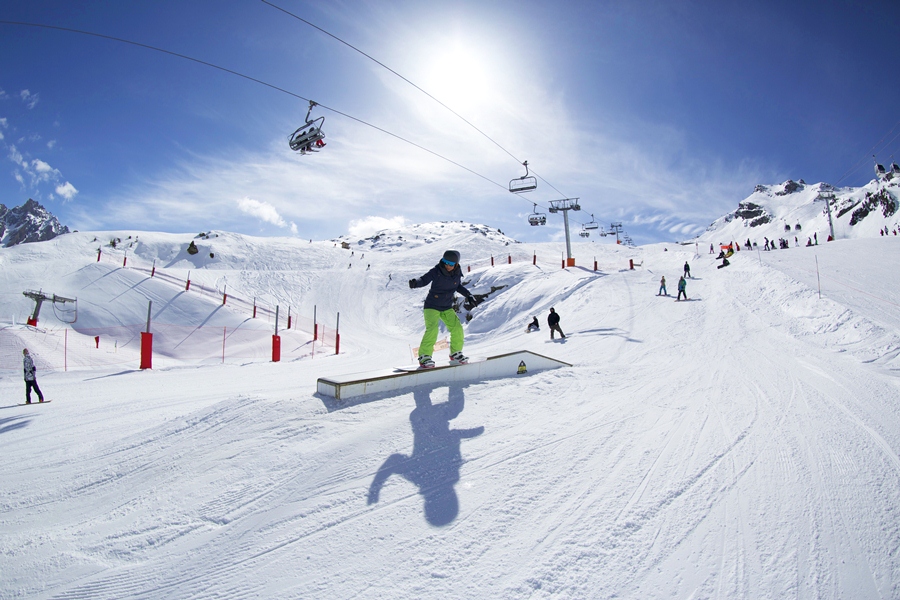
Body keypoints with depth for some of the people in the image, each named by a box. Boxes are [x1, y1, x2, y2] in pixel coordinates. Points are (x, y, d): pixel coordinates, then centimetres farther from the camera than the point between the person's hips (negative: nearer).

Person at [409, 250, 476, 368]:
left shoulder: (457, 273, -3)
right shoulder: (436, 271, -15)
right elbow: (424, 280, -14)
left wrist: (469, 295, 10)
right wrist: (415, 283, -35)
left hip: (447, 308, 5)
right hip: (432, 306, -4)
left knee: (457, 329, -3)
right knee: (432, 329, -21)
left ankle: (455, 353, 19)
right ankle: (424, 356, -11)